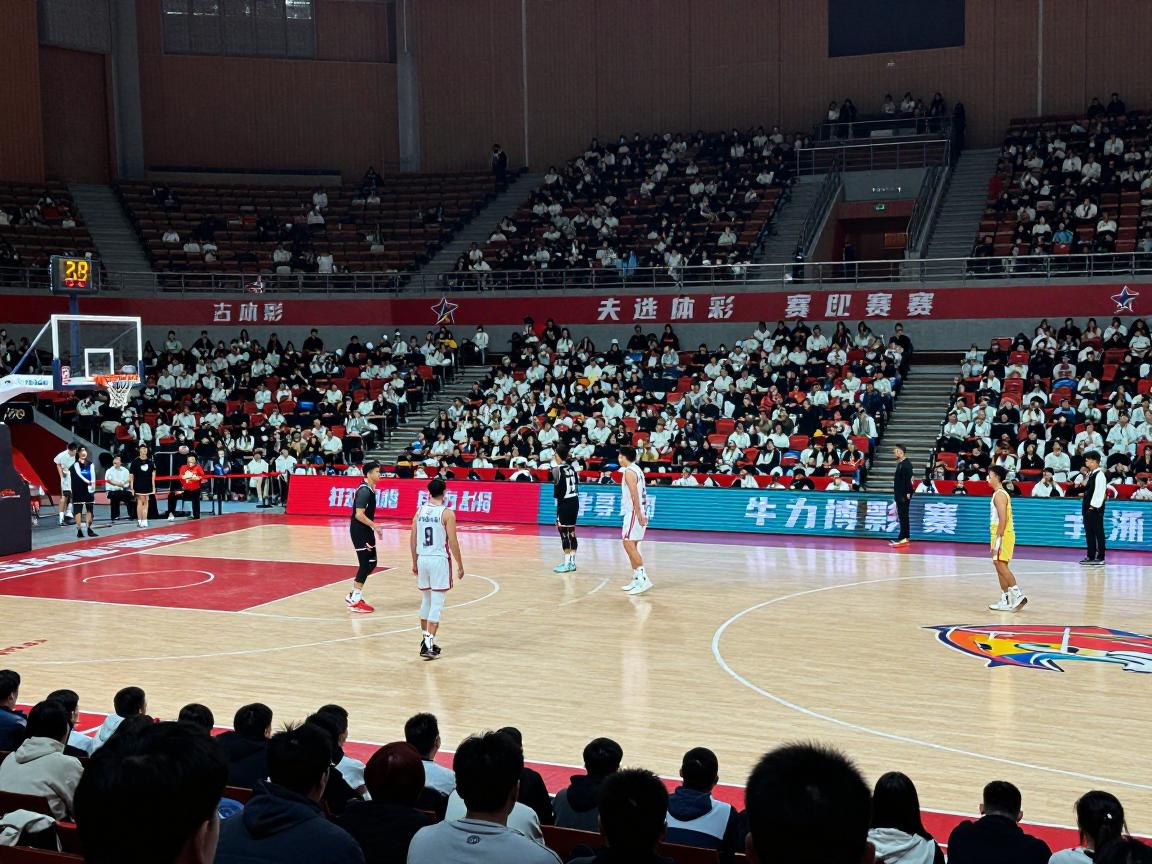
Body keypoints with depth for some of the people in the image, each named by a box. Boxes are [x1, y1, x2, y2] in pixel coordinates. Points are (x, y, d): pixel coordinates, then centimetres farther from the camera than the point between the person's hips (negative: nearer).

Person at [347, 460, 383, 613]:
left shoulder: (370, 488, 11)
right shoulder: (364, 490, -19)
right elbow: (359, 514, -25)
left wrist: (373, 528, 19)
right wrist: (375, 526, -23)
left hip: (366, 531, 10)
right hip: (359, 531, -10)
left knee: (371, 563, 13)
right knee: (365, 564, -6)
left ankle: (353, 595, 22)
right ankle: (355, 601, 1)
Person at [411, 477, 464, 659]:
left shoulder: (420, 511, 5)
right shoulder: (447, 513, -10)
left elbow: (412, 540, 8)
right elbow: (453, 542, -11)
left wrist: (414, 563, 19)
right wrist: (460, 565, -1)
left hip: (422, 559, 5)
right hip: (440, 560, -5)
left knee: (426, 601, 19)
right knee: (437, 603, -3)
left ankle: (425, 638, 27)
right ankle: (429, 645, -9)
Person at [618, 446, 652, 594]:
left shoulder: (629, 472, -14)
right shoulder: (636, 469, 16)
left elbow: (634, 494, -22)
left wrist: (639, 515, -26)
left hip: (634, 513, -10)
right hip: (637, 513, 10)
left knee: (628, 544, -12)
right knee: (631, 546, 14)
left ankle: (644, 579, -18)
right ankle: (637, 579, 16)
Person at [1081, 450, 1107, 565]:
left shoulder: (1099, 475, -13)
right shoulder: (1090, 474, 15)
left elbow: (1100, 492, -19)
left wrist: (1093, 506, -19)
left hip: (1095, 509, -9)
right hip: (1087, 508, 10)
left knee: (1098, 533, -4)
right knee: (1089, 533, 12)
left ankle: (1100, 557, -1)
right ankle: (1091, 556, 18)